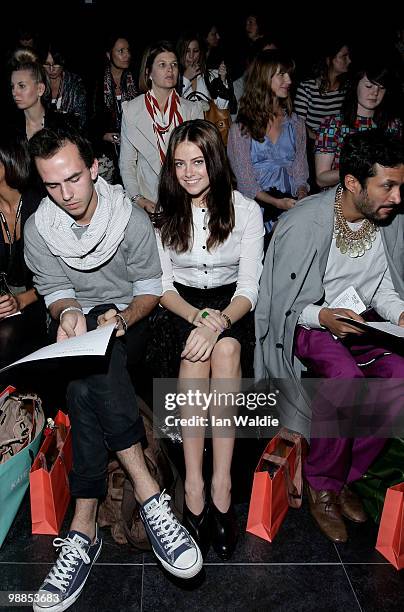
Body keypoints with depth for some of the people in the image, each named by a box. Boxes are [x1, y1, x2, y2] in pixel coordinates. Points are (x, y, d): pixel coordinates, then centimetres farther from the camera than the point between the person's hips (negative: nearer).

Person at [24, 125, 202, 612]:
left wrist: (122, 317, -23)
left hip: (126, 321, -2)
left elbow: (150, 288, -3)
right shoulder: (38, 229, 0)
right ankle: (147, 493, -34)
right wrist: (68, 312, -21)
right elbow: (54, 292, 3)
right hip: (76, 328, 2)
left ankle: (84, 526, -31)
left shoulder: (132, 220, -6)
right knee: (88, 372, -36)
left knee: (85, 384, -35)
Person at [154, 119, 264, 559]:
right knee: (194, 353, -33)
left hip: (232, 306, 0)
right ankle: (195, 487, -29)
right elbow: (162, 287, -1)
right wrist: (199, 316, -21)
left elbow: (249, 287, -8)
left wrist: (220, 322, -29)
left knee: (225, 348, -35)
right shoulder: (163, 214, 2)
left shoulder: (245, 210, -3)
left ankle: (218, 484, -28)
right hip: (182, 307, 1)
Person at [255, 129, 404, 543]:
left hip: (361, 321, 6)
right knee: (346, 378, -33)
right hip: (306, 322, -5)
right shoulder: (304, 222, -17)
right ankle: (322, 485, -6)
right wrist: (323, 316, -27)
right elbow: (283, 302, -11)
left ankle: (343, 477, -1)